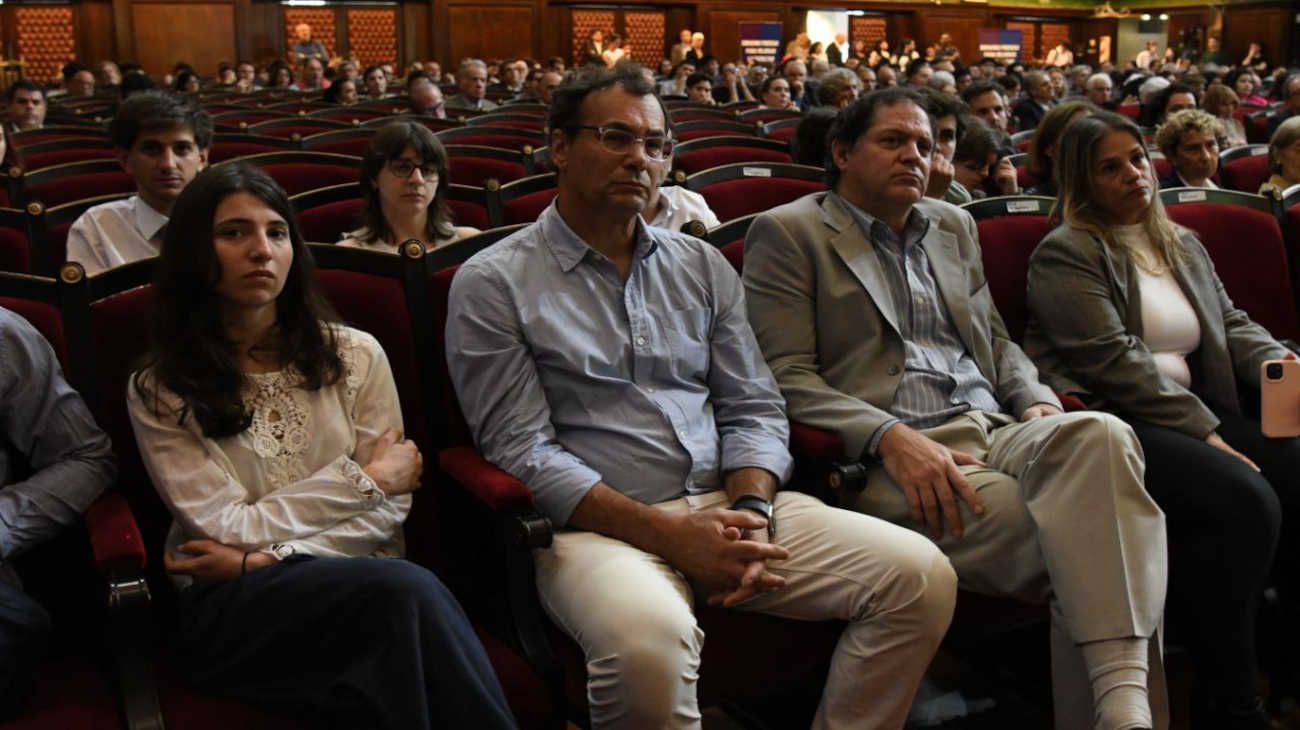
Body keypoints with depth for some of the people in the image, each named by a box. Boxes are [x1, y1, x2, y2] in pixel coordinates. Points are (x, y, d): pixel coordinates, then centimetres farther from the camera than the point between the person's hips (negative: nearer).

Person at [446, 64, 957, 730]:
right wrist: (669, 535, -16)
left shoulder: (701, 265, 16)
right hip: (598, 524, -5)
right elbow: (523, 450, -7)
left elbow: (753, 408, 13)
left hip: (727, 504, 5)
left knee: (921, 575, -13)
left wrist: (752, 512, -8)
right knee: (650, 637, -38)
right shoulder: (493, 284, 1)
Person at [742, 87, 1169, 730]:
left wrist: (1037, 402, 6)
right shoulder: (787, 233, 6)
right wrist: (890, 437, -20)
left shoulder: (954, 226, 26)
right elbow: (787, 377, -4)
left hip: (994, 431, 6)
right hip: (888, 459, -5)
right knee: (1081, 542, -30)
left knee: (1097, 434, -31)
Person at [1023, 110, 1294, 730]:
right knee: (1246, 500, -30)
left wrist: (1279, 362, -1)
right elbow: (1114, 359, -12)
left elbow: (1231, 325, 22)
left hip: (1193, 410, 8)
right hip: (1109, 419, -8)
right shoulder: (1065, 253, -1)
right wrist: (1207, 435, -16)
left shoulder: (1184, 247, 25)